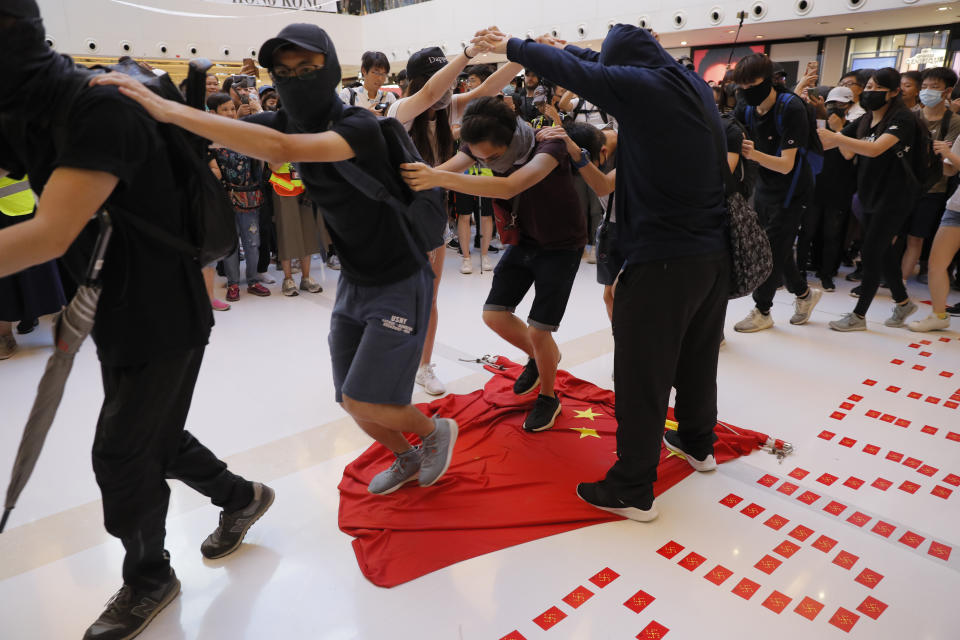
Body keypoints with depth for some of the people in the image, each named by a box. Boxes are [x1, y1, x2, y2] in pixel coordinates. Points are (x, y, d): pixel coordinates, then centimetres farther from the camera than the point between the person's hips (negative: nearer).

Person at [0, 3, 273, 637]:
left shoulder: (103, 110, -25)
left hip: (164, 319, -8)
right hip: (115, 316, 8)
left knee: (122, 454, 4)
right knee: (152, 437, 20)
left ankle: (149, 580, 30)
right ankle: (241, 497, 44)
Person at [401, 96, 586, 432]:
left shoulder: (549, 147, -33)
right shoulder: (482, 144, -13)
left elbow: (508, 187, -50)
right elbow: (445, 168, -26)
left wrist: (439, 178, -58)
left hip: (561, 247, -6)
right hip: (523, 239, 6)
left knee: (538, 331, -7)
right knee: (494, 314, 1)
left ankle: (548, 398, 20)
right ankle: (541, 356, 30)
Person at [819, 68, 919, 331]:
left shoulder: (903, 118, -13)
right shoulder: (864, 121, 10)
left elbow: (875, 149, -29)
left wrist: (835, 137, -35)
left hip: (894, 197, -8)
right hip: (870, 195, 8)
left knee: (871, 252, -7)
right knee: (883, 251, 15)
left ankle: (859, 315, 1)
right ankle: (903, 302, 32)